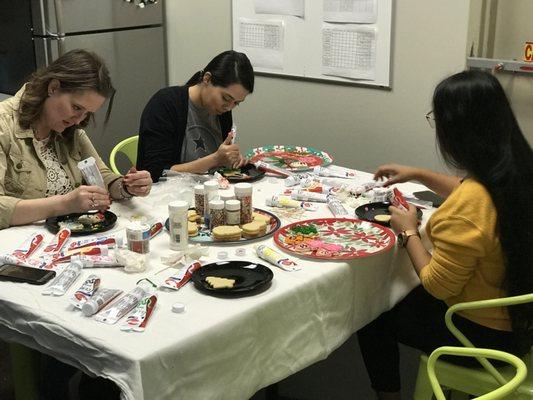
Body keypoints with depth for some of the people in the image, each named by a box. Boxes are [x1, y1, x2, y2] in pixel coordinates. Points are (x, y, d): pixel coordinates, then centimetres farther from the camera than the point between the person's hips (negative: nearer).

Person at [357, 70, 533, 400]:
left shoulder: (468, 205, -34)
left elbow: (437, 286, -22)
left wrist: (409, 232, -8)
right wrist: (418, 175, 18)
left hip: (486, 336, -8)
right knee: (409, 298, 30)